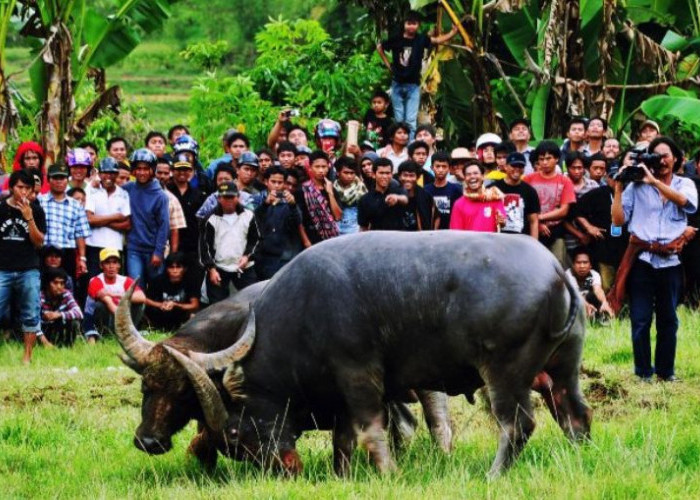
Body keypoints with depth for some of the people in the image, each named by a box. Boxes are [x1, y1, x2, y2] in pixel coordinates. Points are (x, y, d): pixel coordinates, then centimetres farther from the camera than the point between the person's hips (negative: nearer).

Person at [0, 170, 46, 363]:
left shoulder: (36, 211, 5)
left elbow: (39, 242, 0)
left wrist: (29, 218, -11)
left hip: (28, 270, 1)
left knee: (31, 316, 2)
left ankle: (27, 357, 9)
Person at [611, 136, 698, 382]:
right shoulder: (637, 185, 7)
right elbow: (618, 219, 3)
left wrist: (655, 181, -21)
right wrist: (618, 188, -5)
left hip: (670, 261, 1)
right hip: (642, 259, -1)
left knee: (668, 320, 8)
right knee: (640, 320, 0)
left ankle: (666, 371, 18)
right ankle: (643, 372, 7)